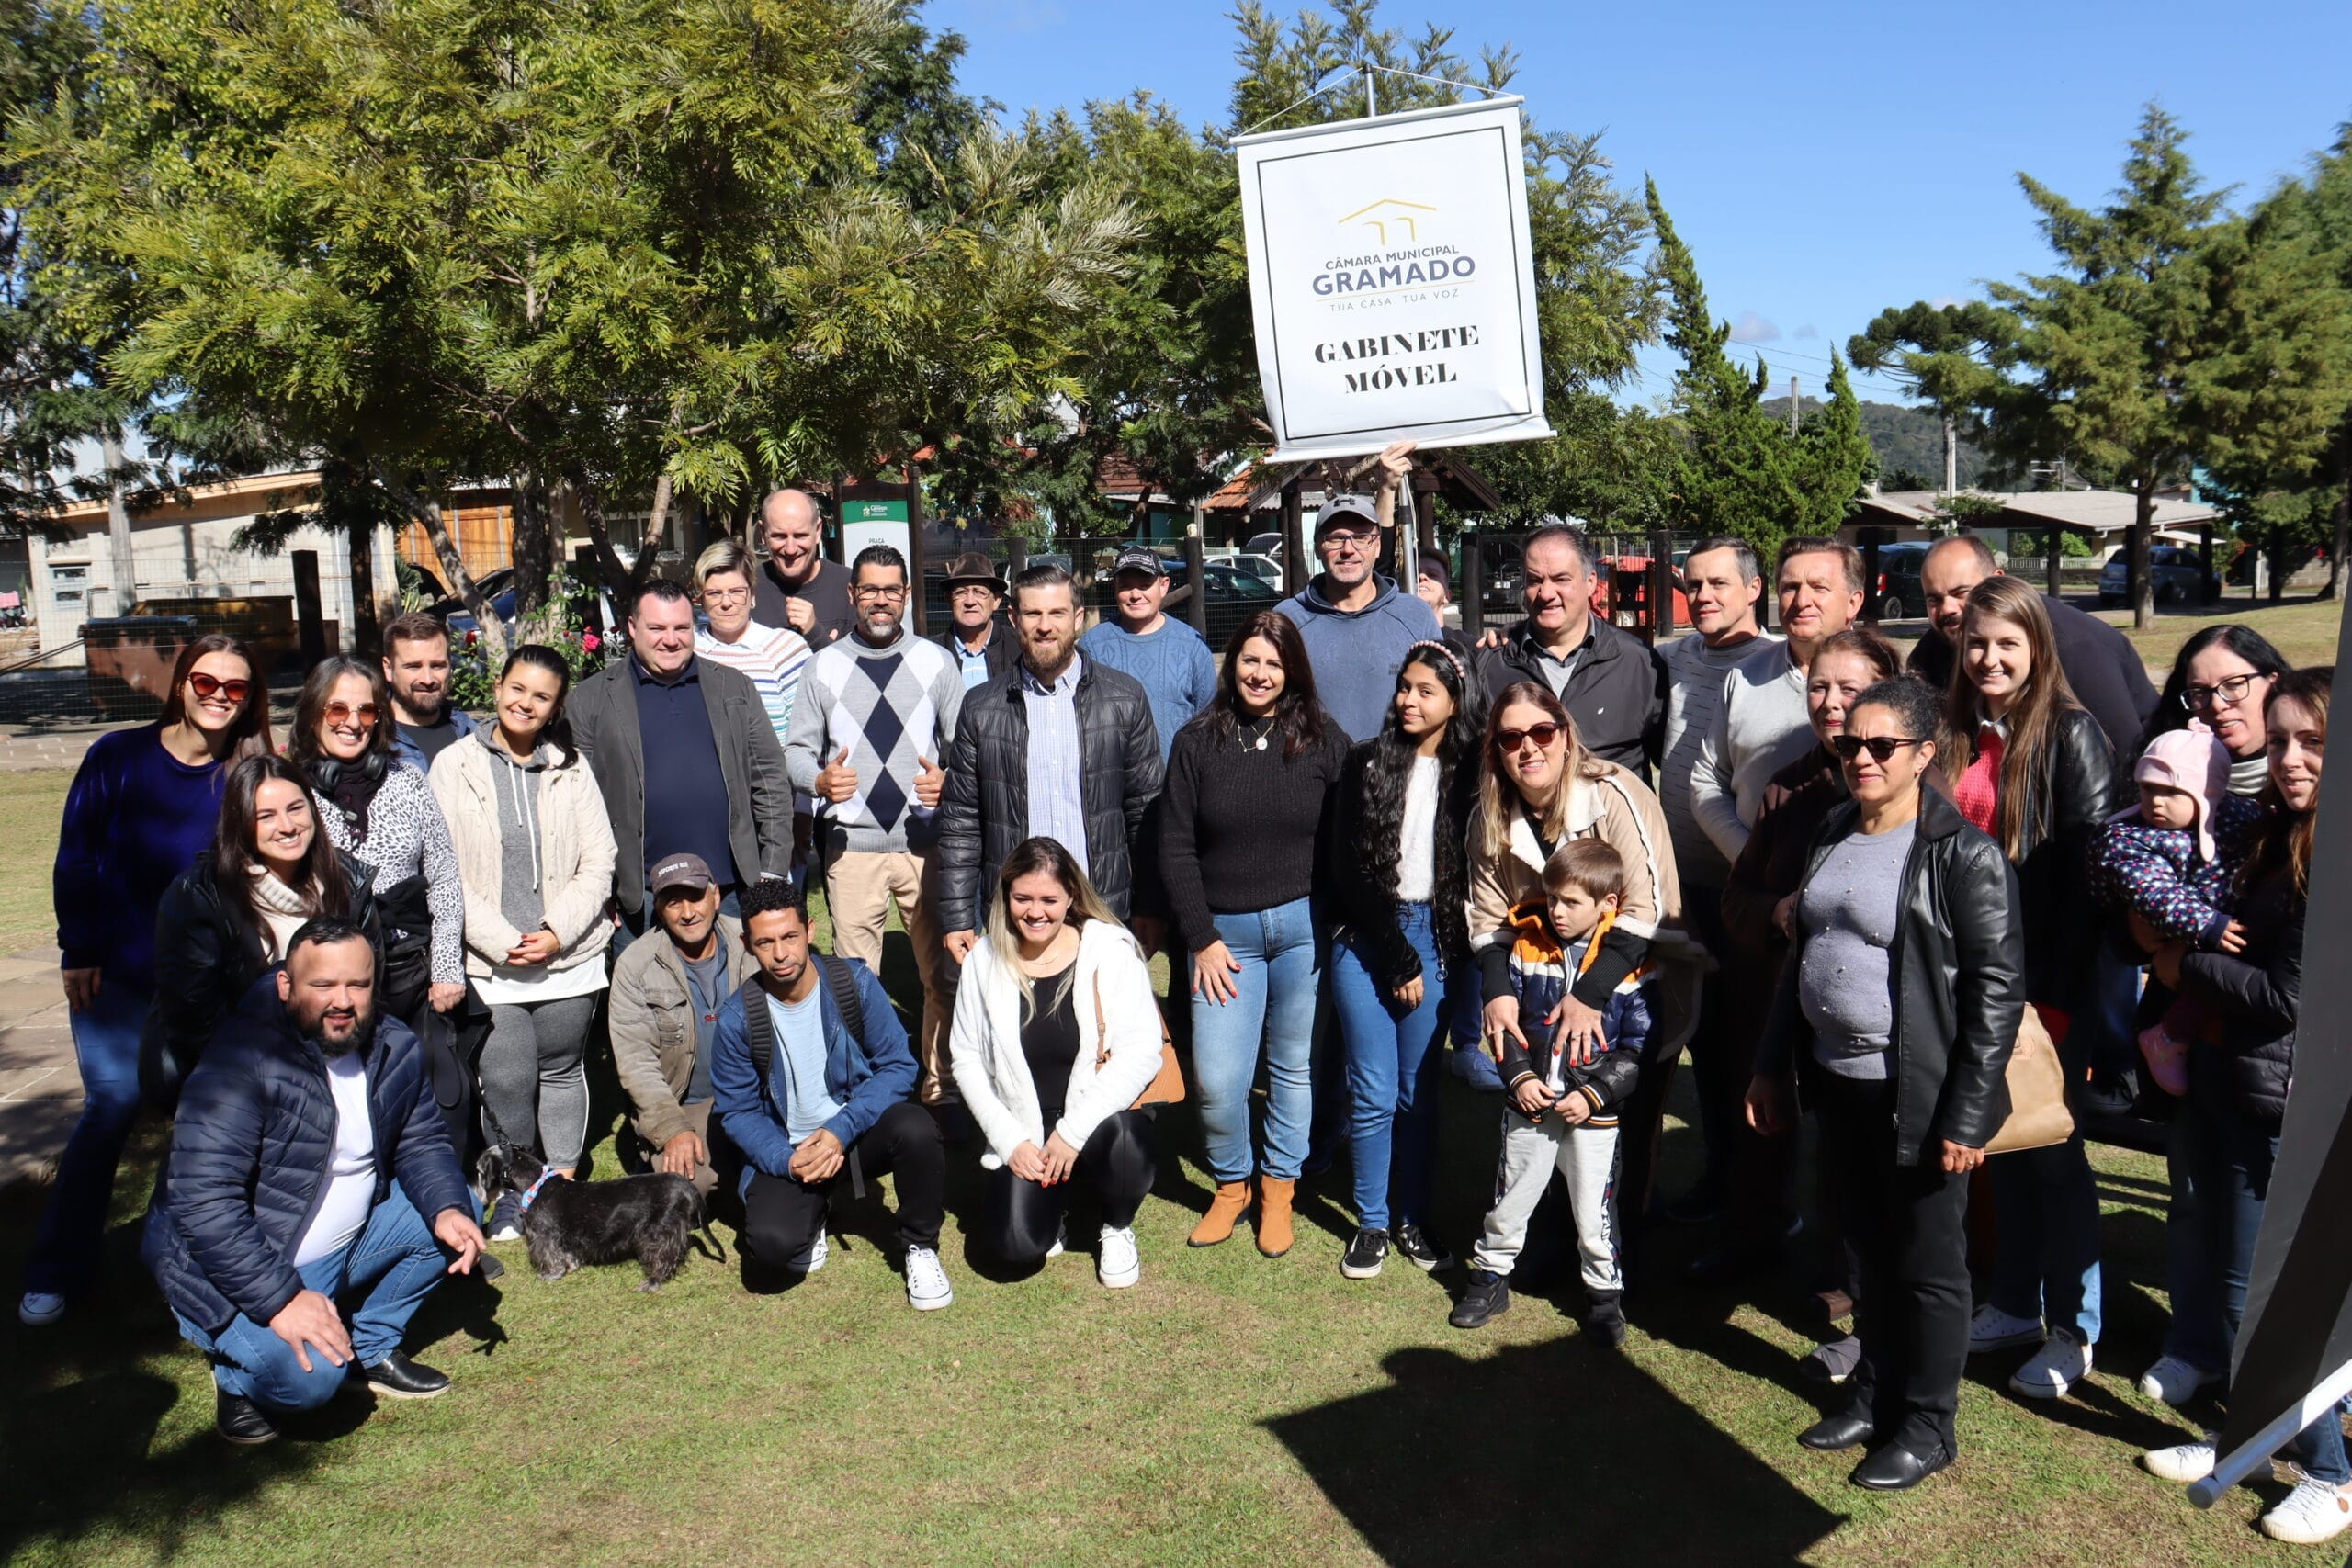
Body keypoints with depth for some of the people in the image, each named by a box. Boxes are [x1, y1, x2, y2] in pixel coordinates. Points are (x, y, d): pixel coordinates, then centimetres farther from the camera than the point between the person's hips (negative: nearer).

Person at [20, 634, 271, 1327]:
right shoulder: (119, 756, -5)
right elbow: (77, 859, 0)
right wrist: (79, 952, -4)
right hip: (117, 975, -1)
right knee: (111, 1106, -2)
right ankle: (57, 1271, 14)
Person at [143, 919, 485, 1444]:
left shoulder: (395, 1048, -4)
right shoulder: (244, 1060, -26)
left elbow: (422, 1143, 6)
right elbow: (202, 1201, -30)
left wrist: (447, 1209, -16)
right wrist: (281, 1298, -33)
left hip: (349, 1240, 7)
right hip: (244, 1268, -7)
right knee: (311, 1376, -28)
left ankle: (374, 1348, 11)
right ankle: (238, 1372, 7)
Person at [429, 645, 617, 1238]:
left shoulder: (571, 768, 6)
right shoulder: (454, 766, -1)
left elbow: (598, 860, 3)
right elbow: (445, 873, -4)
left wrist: (557, 933, -9)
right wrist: (502, 942, -11)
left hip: (569, 957, 2)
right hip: (490, 965, -2)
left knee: (562, 1069, 11)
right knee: (506, 1078, -6)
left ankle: (562, 1181, 26)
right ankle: (512, 1190, 15)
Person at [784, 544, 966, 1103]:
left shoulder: (935, 663, 6)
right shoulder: (824, 667, 6)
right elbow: (797, 751, 7)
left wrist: (947, 781, -13)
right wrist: (821, 779, -15)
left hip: (926, 841, 0)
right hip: (851, 844, 0)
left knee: (942, 971, 5)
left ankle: (940, 1078, 20)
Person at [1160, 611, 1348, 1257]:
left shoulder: (1323, 741, 1)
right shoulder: (1197, 742, 2)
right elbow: (1175, 848, 2)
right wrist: (1201, 938, -4)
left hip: (1304, 926, 0)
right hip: (1225, 931, 0)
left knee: (1294, 1066, 9)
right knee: (1216, 1081, -4)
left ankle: (1278, 1190, 27)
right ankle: (1230, 1183, 22)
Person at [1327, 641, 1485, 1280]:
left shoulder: (1470, 772, 2)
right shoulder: (1367, 763, 0)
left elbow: (1469, 872, 4)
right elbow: (1350, 867, -4)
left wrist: (1422, 957, -3)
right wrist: (1397, 959, -6)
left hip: (1436, 942, 1)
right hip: (1365, 942, 0)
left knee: (1420, 1092, 8)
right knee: (1373, 1093, 2)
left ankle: (1412, 1218, 22)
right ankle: (1372, 1224, 15)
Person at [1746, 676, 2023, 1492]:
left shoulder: (1963, 855, -14)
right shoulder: (1833, 836, 8)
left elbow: (1996, 987, -15)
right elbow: (1800, 956, 15)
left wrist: (1967, 1115, -17)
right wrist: (1769, 1068, 13)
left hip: (1917, 1095, -6)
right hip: (1839, 1083, 6)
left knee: (1927, 1263, 8)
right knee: (1871, 1248, 19)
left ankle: (1926, 1425, 24)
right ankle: (1874, 1392, 35)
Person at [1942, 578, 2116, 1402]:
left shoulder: (2070, 734, -10)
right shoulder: (1959, 735, 8)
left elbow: (2090, 870, -14)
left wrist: (2058, 994, -16)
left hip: (2046, 978, -6)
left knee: (2053, 1151, 4)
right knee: (2000, 1144, 15)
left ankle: (2072, 1328, 17)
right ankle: (2014, 1303, 29)